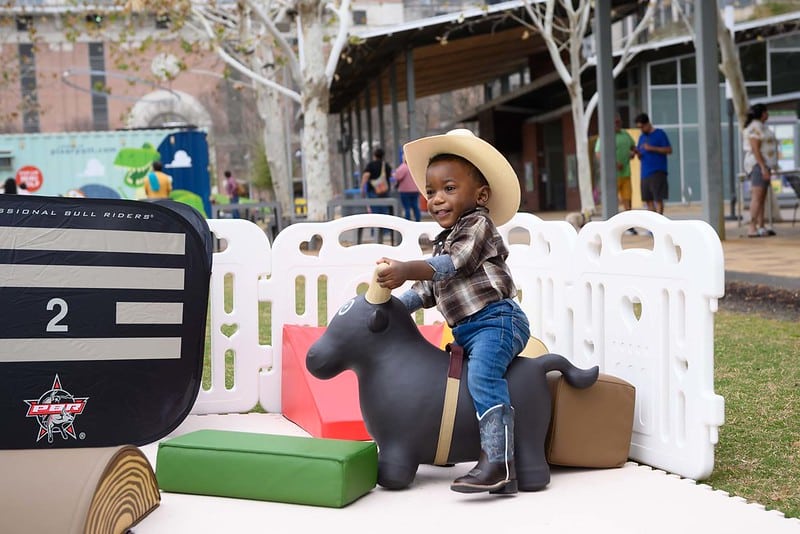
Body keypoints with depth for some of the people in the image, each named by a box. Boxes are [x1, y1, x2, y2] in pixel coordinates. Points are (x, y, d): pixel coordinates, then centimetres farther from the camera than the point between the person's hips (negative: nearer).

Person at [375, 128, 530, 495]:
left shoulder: (478, 224, -4)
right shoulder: (444, 241, 24)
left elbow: (452, 265, -20)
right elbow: (429, 290, 24)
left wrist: (408, 270, -30)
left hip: (496, 317, -11)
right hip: (468, 330, 11)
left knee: (482, 375, -29)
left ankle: (499, 462, -40)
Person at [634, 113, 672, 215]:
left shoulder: (660, 134, -1)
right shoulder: (642, 137, 17)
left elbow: (669, 150, -6)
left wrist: (652, 148, -13)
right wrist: (637, 153, -3)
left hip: (657, 172, -6)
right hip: (645, 173, 6)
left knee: (658, 198, -7)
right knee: (648, 199, 6)